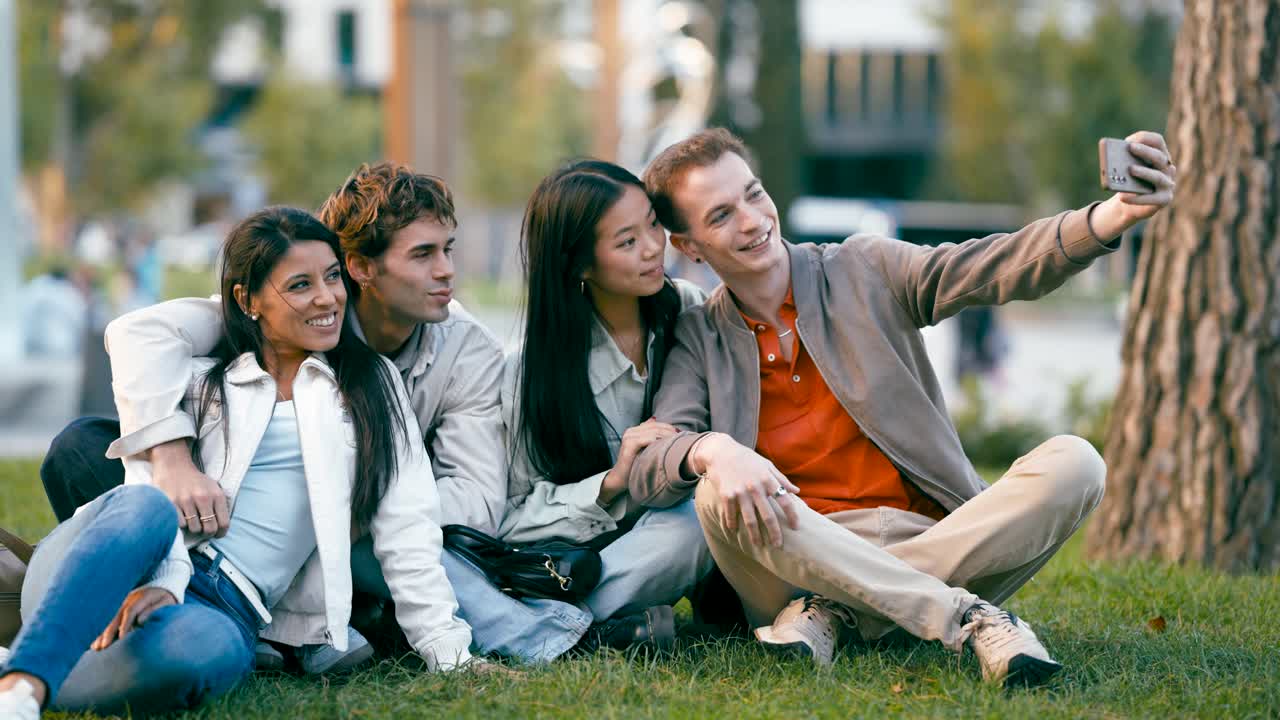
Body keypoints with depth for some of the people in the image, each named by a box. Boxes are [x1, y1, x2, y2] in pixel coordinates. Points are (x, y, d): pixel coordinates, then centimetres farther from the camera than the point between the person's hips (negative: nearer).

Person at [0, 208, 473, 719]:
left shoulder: (373, 385, 20)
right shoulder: (196, 381, 15)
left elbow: (405, 525, 14)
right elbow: (151, 486, 0)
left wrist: (442, 641, 3)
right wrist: (164, 579, -20)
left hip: (228, 608, 0)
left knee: (211, 649, -41)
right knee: (145, 507, -39)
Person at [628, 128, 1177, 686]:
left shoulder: (864, 269, 9)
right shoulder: (697, 341, 9)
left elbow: (999, 266, -6)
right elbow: (648, 470, -6)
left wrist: (1115, 215, -25)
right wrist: (714, 451, -32)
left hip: (936, 537, 1)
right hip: (802, 554, -1)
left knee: (1072, 463, -21)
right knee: (718, 496, -31)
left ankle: (835, 609, -25)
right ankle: (968, 616, -31)